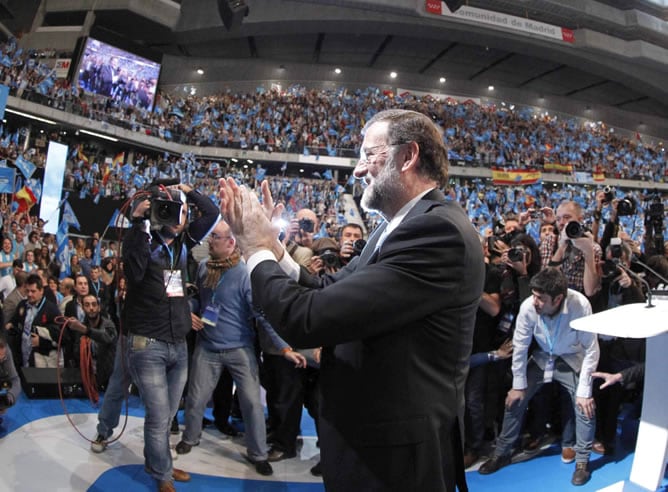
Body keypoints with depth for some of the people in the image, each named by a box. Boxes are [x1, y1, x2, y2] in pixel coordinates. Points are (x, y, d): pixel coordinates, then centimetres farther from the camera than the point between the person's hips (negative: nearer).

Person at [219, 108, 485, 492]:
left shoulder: (437, 230, -25)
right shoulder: (405, 227, 8)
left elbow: (308, 319, -29)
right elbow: (328, 293, 5)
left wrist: (257, 249, -13)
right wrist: (271, 244, -4)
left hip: (392, 458, -9)